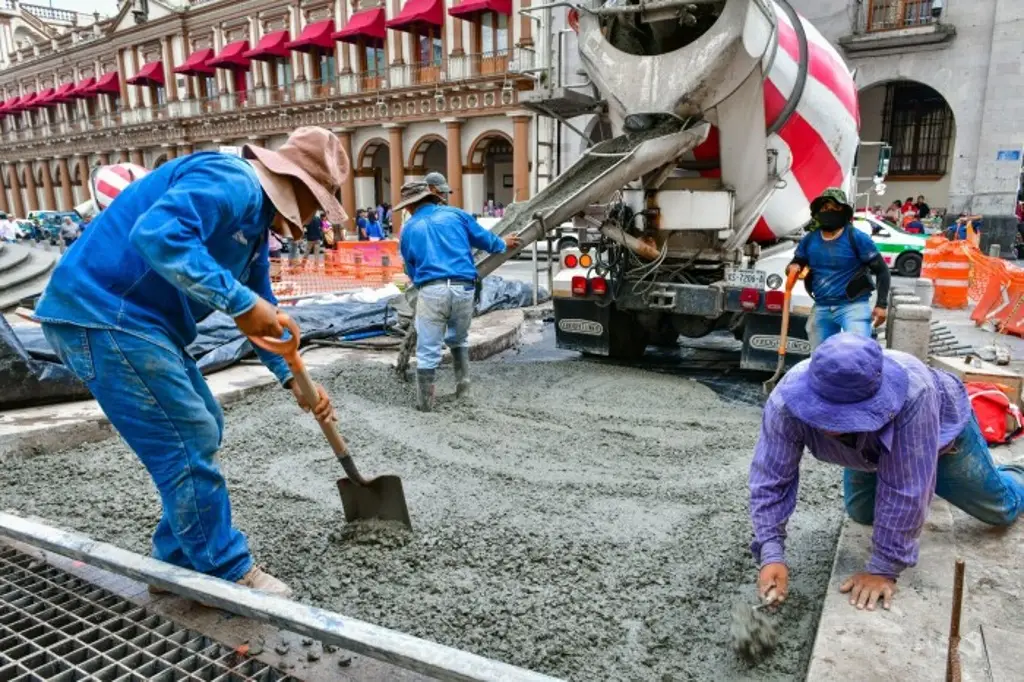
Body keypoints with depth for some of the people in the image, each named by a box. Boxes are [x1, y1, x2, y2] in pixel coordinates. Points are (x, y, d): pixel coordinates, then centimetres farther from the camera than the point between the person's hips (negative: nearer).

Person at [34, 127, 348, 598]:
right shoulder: (232, 182, -16)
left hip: (136, 322, 11)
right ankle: (228, 575, 9)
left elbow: (262, 312, 21)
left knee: (200, 430, 16)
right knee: (188, 445, -6)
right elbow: (158, 234, -34)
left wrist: (294, 379, 15)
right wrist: (240, 302, -31)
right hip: (104, 316, -11)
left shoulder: (256, 219, 16)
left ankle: (180, 561, 28)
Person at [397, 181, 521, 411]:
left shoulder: (408, 229, 14)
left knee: (428, 351, 4)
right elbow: (484, 238, 23)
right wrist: (503, 245, 43)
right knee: (458, 340, 26)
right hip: (464, 289, 2)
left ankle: (425, 402, 11)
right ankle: (463, 388, 32)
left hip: (431, 291, -2)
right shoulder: (455, 214, 14)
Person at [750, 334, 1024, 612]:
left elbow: (905, 492, -43)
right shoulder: (787, 399, -41)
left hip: (943, 428, -2)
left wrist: (884, 569, -39)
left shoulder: (913, 392, -49)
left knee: (1001, 509, 14)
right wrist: (770, 554, -46)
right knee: (862, 514, 15)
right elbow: (771, 479, -36)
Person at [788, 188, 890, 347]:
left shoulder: (856, 237, -7)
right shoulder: (810, 239, 5)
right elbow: (796, 262, 17)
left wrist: (881, 304, -11)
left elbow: (881, 270, -4)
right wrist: (792, 268, -10)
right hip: (821, 308, 5)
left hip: (853, 306, -5)